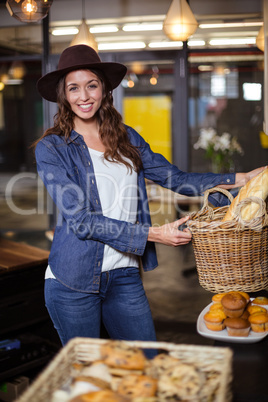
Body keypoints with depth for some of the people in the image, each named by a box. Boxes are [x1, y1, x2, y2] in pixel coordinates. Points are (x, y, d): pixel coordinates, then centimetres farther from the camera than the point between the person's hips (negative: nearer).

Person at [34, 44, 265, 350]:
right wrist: (153, 234, -18)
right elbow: (80, 220, -14)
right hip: (73, 281, -3)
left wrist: (242, 179, -2)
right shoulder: (51, 148, -6)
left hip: (125, 276, 4)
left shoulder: (126, 138, 9)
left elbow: (177, 179, 7)